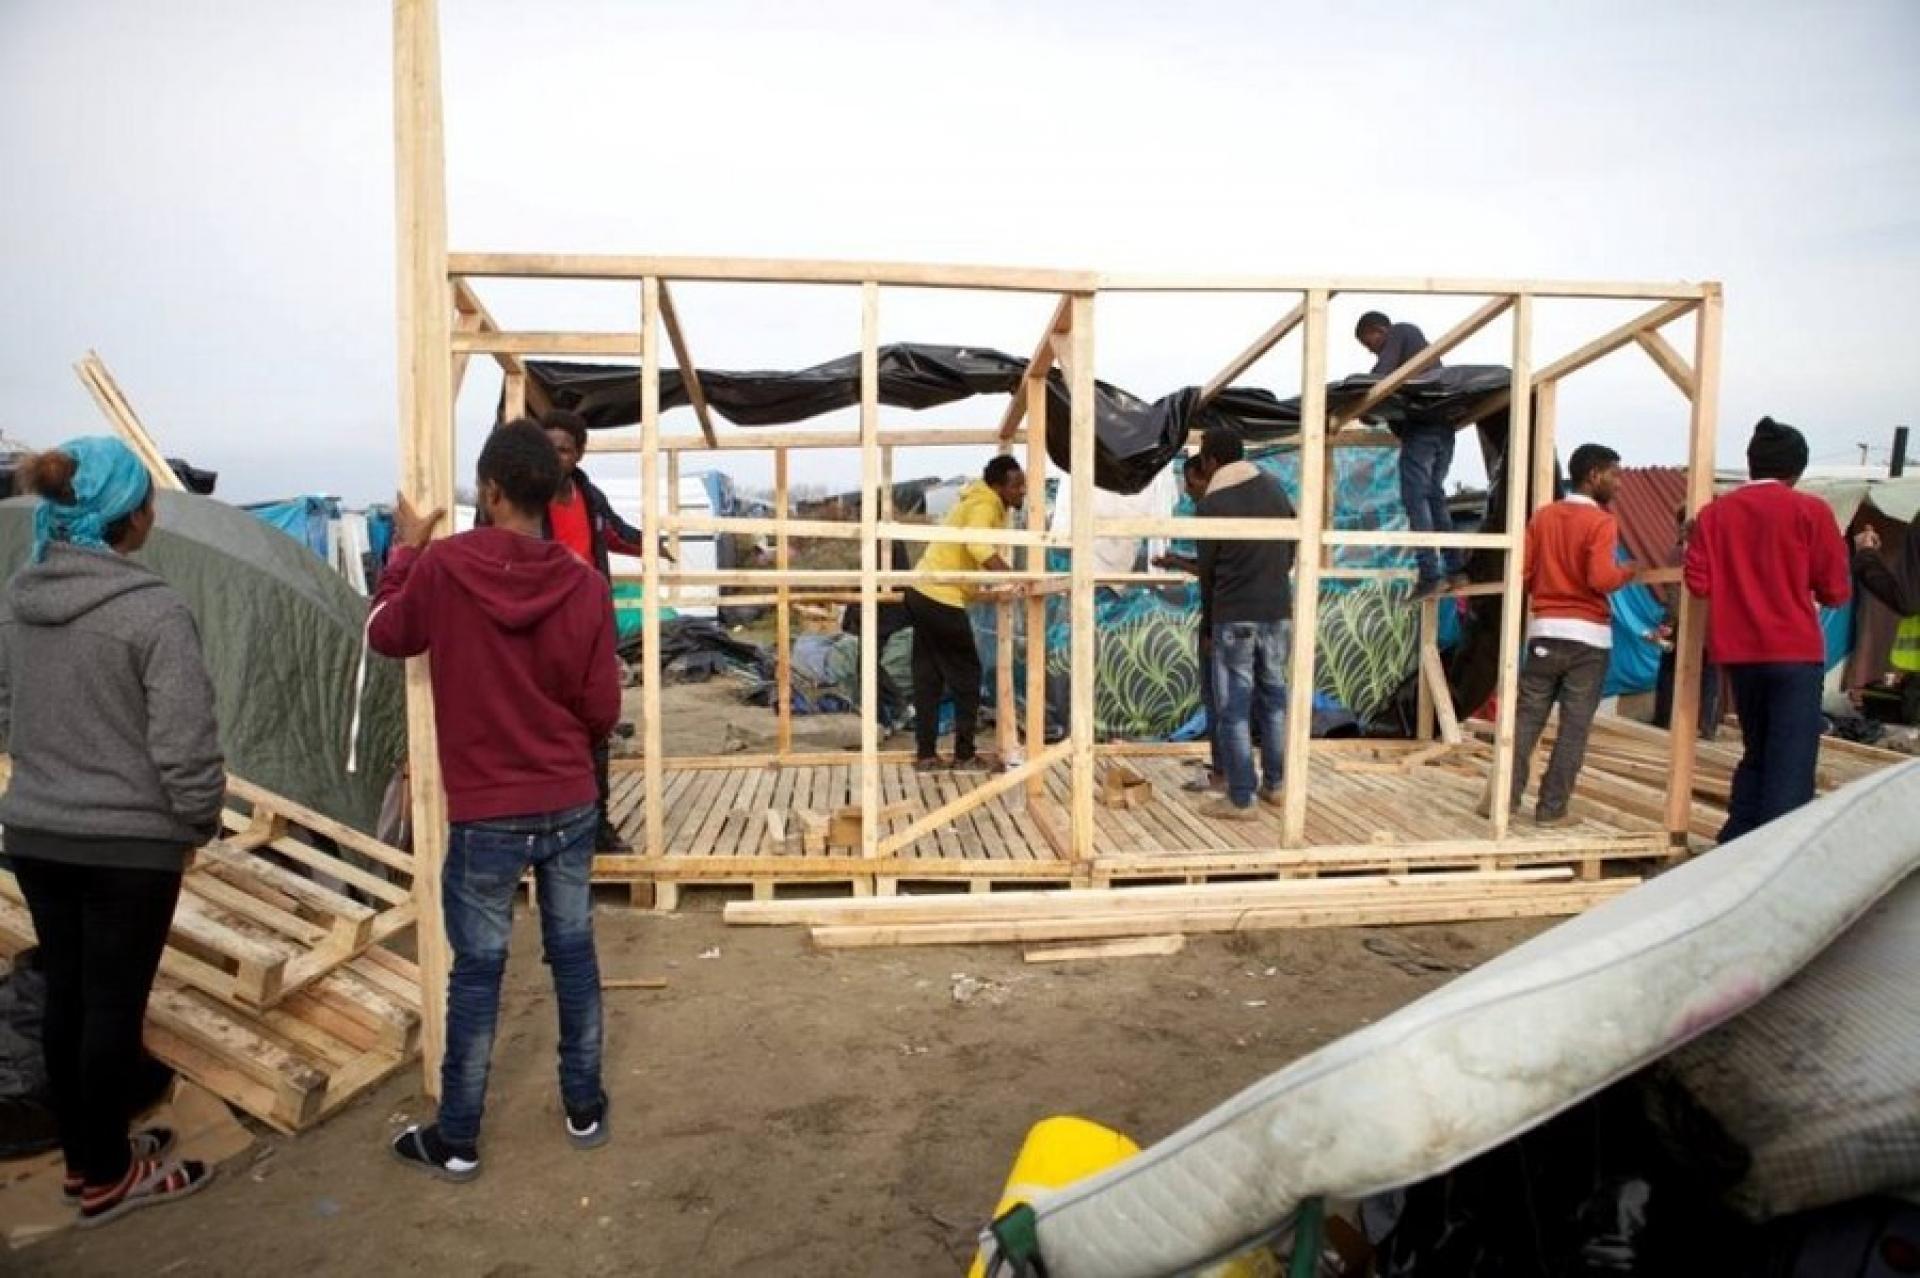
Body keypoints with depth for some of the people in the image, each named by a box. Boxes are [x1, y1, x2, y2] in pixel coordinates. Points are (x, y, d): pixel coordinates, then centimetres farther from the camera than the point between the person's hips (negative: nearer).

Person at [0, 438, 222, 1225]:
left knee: (66, 996, 18)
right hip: (129, 844, -7)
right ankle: (107, 1178, 23)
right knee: (114, 1006, 7)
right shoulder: (153, 609, -20)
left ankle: (85, 1155, 34)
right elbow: (183, 743, -19)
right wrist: (202, 821, -3)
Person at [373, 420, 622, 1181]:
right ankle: (585, 1110, 29)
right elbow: (603, 711, -3)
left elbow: (386, 636, 8)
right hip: (571, 808, 2)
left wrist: (406, 549, 20)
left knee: (476, 973, 9)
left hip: (484, 817, -2)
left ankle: (456, 1141, 24)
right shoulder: (585, 585, -8)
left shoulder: (442, 567, -13)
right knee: (574, 956, 15)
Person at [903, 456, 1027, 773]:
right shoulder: (984, 505, -15)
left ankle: (926, 754, 16)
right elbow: (978, 546, -34)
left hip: (923, 592, 10)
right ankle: (965, 755, 8)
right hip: (941, 598, -9)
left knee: (928, 677, 11)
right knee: (966, 676, 1)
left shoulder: (983, 500, 15)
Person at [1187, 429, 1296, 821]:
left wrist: (1207, 615, 12)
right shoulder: (1274, 488, 8)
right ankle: (1275, 784, 24)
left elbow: (1207, 568, -1)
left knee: (1234, 706, 0)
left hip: (1235, 615, -5)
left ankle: (1240, 799, 2)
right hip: (1278, 610, 6)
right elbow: (1292, 549, 14)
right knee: (1274, 697, 16)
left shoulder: (1212, 503, -8)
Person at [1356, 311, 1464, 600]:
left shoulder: (1399, 333, 4)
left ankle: (1430, 574, -13)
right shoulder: (1415, 336, 29)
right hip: (1444, 426, 9)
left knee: (1416, 499, -8)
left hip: (1420, 427, -9)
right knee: (1434, 497, 15)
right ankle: (1456, 568, 13)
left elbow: (1380, 377, -11)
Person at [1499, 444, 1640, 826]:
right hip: (1587, 636, -4)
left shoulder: (1542, 516, 8)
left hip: (1544, 631, 5)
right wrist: (1628, 572, 0)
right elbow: (1601, 579, -19)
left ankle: (1506, 796, 10)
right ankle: (1552, 808, 6)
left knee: (1526, 718, 10)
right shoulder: (1601, 522, -8)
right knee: (1574, 727, 3)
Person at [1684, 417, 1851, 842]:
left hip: (1738, 652, 4)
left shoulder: (1715, 512, 3)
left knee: (1756, 755, 18)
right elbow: (1836, 591, -3)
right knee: (1790, 766, -1)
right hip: (1795, 652, -4)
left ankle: (1734, 850, 19)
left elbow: (1699, 582, 0)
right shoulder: (1810, 510, -4)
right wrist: (1802, 586, 18)